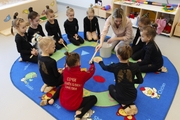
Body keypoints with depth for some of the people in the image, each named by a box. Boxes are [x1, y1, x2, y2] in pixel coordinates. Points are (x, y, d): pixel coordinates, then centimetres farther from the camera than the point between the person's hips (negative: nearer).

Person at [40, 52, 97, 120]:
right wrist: (92, 63, 20)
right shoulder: (82, 74, -19)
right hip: (75, 105, -5)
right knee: (93, 98, 8)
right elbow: (91, 72, 4)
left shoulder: (65, 71, -11)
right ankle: (79, 114, -8)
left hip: (62, 102, 5)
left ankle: (51, 100, 13)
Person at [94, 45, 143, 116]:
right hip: (133, 96, 3)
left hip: (120, 97, -2)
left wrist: (100, 62, 24)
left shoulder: (115, 66, -21)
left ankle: (124, 105, 11)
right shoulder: (135, 66, -18)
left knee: (111, 87, 30)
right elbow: (140, 81, -5)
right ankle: (131, 104, 13)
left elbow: (104, 67, 3)